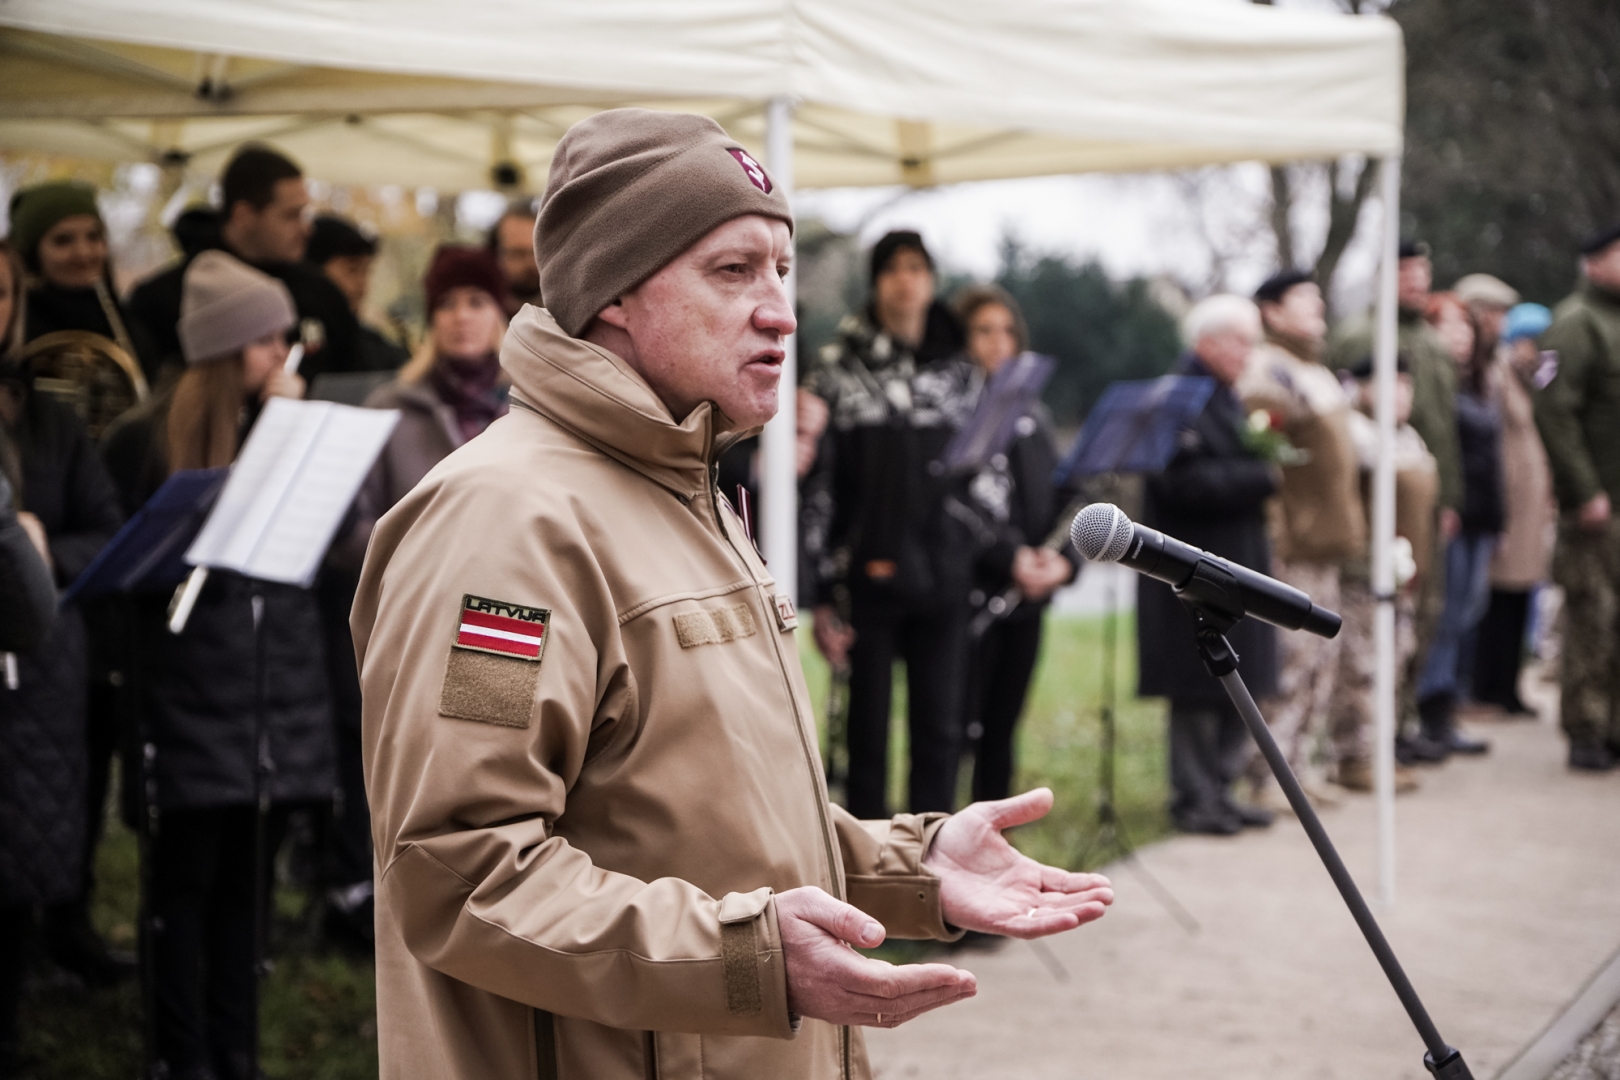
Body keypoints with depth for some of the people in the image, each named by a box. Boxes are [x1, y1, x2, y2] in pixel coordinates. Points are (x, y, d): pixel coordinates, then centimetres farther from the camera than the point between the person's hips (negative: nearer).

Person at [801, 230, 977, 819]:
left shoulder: (959, 373, 11)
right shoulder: (837, 368, 1)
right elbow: (816, 483, -1)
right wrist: (822, 593, -6)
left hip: (943, 578, 3)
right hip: (867, 578, -3)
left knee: (940, 731, 4)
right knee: (868, 729, 3)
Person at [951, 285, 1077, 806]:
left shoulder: (1031, 415, 16)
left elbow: (1057, 498, 12)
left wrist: (1063, 557, -7)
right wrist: (1011, 557, -21)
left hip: (1026, 594, 6)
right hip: (967, 593, -6)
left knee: (1001, 730, 11)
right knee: (958, 730, -7)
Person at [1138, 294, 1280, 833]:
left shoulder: (1226, 399, 16)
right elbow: (1182, 481, -21)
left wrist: (1267, 469, 3)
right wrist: (1261, 475, -19)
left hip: (1236, 560, 9)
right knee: (1198, 687, -3)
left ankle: (1218, 790, 19)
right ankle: (1192, 795, 6)